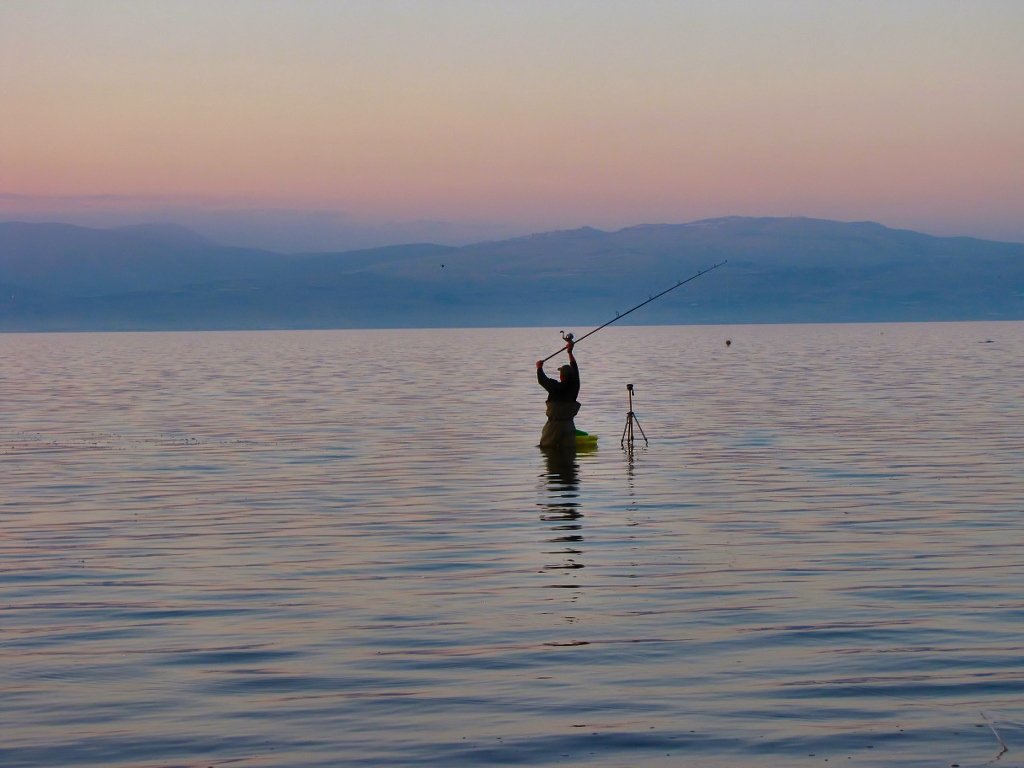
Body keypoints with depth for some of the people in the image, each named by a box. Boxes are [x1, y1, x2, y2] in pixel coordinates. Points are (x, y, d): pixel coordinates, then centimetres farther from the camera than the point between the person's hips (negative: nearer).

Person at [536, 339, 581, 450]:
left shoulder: (555, 387, -12)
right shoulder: (574, 388, -1)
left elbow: (541, 380, 4)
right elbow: (575, 371, 13)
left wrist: (539, 367, 23)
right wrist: (570, 353, 21)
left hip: (554, 424, -4)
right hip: (569, 424, 4)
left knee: (546, 448, 7)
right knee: (569, 449, 3)